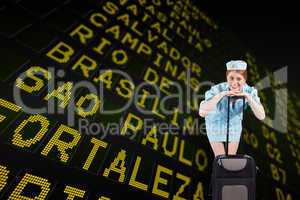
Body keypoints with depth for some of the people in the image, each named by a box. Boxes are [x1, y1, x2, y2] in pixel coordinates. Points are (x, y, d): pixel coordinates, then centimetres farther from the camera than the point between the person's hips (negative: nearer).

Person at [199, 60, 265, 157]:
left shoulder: (249, 91, -25)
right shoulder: (217, 89, -35)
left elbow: (261, 116, -27)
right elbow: (202, 113, -46)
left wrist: (248, 97, -41)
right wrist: (221, 94, -51)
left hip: (234, 125, 3)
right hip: (216, 124, -3)